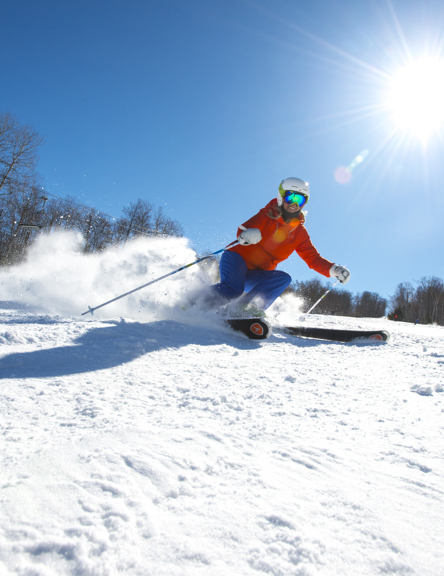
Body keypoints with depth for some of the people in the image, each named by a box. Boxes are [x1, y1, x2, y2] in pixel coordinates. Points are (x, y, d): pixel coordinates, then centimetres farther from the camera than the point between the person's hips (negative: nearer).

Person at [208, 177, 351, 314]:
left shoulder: (300, 232, 8)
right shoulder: (267, 215, -6)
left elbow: (313, 259, 6)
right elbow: (242, 230, -20)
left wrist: (334, 269, -13)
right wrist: (246, 235, -46)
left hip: (255, 277, 5)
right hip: (237, 261, -4)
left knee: (283, 278, -24)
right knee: (232, 289, -32)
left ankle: (244, 308, -29)